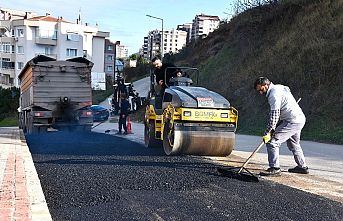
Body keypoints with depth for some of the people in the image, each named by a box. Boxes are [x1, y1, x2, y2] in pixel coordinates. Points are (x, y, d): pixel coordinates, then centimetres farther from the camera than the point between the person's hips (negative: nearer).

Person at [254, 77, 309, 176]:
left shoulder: (274, 94, -15)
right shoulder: (279, 88, 17)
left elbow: (274, 115, -21)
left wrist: (267, 132, -19)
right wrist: (274, 128, 17)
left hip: (292, 121, -11)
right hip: (300, 119, 11)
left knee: (272, 142, -11)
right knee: (294, 144, 28)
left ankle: (275, 168, -12)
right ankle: (302, 167, 38)